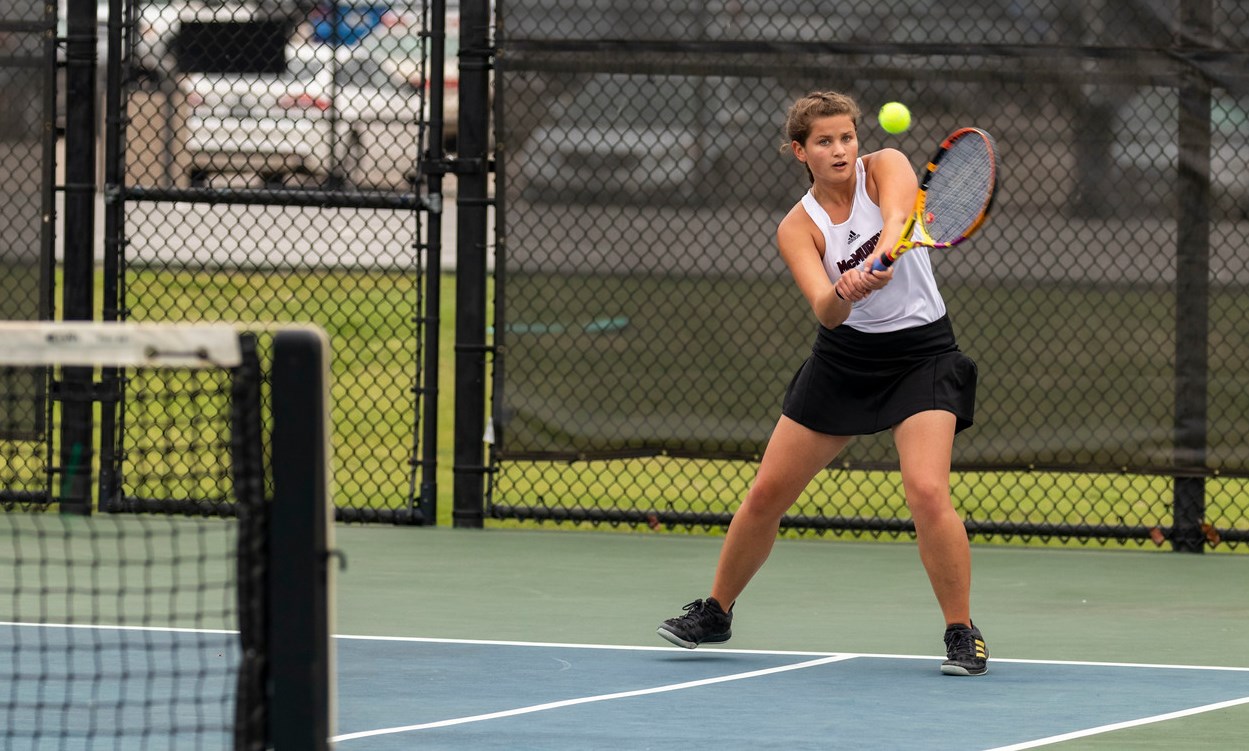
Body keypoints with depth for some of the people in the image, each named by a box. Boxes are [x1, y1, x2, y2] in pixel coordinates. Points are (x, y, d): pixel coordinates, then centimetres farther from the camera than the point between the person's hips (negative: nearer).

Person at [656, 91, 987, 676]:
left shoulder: (885, 167, -9)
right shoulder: (797, 228, -8)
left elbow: (897, 217, -32)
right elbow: (826, 312, -24)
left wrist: (876, 262, -53)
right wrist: (842, 294, -48)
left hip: (921, 351, -3)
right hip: (844, 357, 3)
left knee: (927, 490, -22)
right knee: (767, 493, 5)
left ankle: (963, 633, -8)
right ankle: (716, 611, 27)